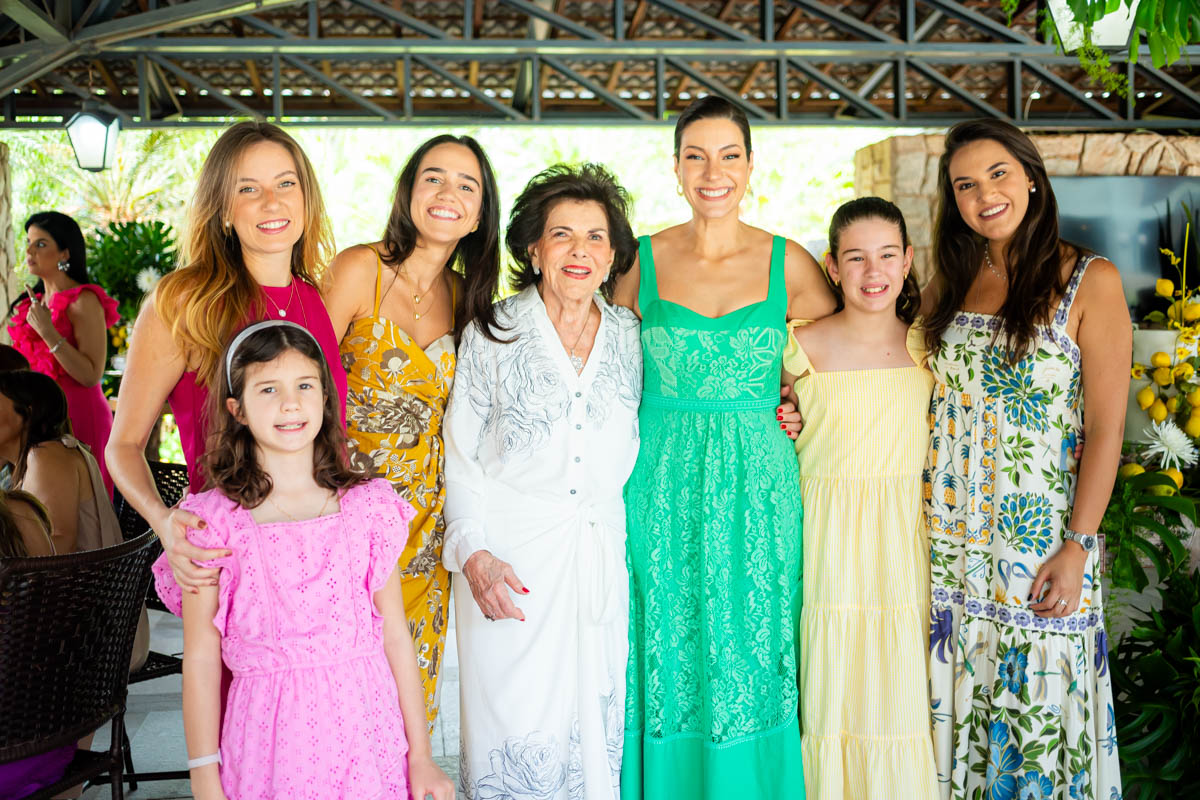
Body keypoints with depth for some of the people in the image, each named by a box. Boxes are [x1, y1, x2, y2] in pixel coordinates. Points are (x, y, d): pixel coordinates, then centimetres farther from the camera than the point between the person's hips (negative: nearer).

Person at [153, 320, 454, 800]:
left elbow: (396, 635, 3)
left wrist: (421, 756, 5)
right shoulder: (214, 522, -6)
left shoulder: (367, 506, 0)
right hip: (268, 744, -1)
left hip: (366, 736, 2)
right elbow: (201, 659, -2)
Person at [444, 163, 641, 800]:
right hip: (511, 556, -3)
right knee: (515, 731, 0)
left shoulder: (630, 336, 6)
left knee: (596, 728, 8)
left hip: (601, 554, 3)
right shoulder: (492, 336, -2)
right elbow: (461, 454, 0)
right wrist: (473, 552, -10)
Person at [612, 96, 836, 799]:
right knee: (666, 659, 6)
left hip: (757, 485, 0)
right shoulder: (644, 260, 1)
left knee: (748, 662, 6)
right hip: (661, 485, 0)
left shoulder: (789, 263, 2)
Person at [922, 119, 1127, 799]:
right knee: (958, 710, 12)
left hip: (1040, 540, -4)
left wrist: (1078, 546, -14)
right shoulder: (950, 284, 9)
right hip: (950, 540, 4)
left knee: (1037, 709, 5)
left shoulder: (1090, 281, -5)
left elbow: (1106, 429, -8)